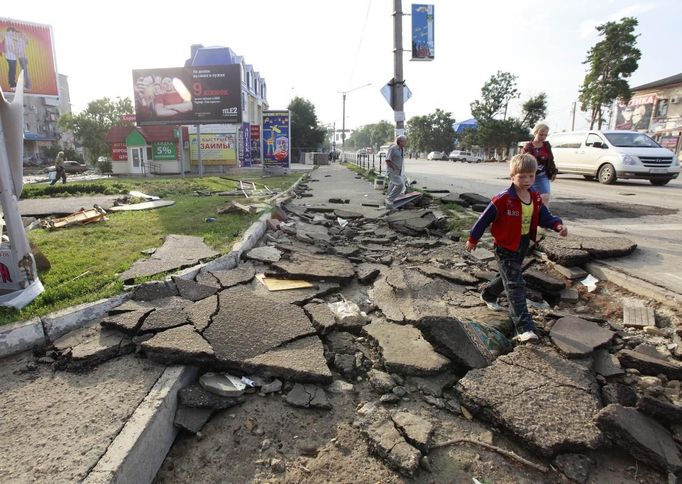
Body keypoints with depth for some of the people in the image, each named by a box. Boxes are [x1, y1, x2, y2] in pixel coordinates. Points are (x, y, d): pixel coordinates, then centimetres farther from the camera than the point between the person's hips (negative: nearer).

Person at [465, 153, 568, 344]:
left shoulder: (535, 197, 0)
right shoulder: (503, 199, -22)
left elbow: (544, 217, 6)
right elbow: (485, 218, -15)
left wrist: (558, 225, -15)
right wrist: (473, 239, -8)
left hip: (523, 246, 8)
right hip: (505, 248, -8)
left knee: (508, 277, 26)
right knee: (516, 286, -12)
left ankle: (488, 295, 53)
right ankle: (525, 328, -13)